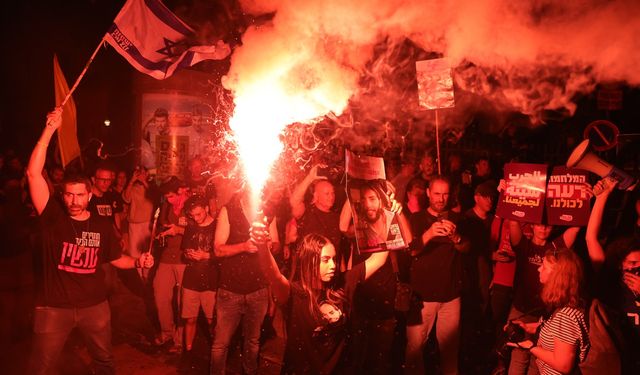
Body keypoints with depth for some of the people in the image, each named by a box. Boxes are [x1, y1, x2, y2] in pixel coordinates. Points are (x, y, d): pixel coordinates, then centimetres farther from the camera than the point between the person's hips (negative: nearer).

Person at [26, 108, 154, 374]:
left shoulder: (103, 225, -1)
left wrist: (137, 262, -9)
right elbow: (33, 173, -20)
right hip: (53, 308, -2)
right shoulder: (53, 217, -10)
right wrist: (50, 130, -25)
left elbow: (115, 259, 12)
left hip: (95, 306, 2)